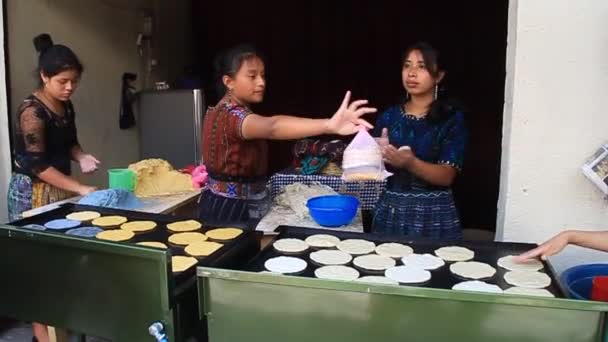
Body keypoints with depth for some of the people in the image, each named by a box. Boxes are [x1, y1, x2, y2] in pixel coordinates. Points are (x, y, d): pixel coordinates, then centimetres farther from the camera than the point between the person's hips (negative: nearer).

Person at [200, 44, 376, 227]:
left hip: (239, 207, 10)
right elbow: (272, 126, -47)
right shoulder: (231, 115, -25)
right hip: (231, 212, -10)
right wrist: (329, 125, -61)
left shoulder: (227, 112, 7)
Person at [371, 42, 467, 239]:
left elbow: (446, 176, -13)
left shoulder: (452, 118, -5)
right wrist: (377, 155, -15)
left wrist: (410, 163, -29)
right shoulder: (389, 116, 5)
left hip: (433, 214, -2)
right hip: (391, 211, 3)